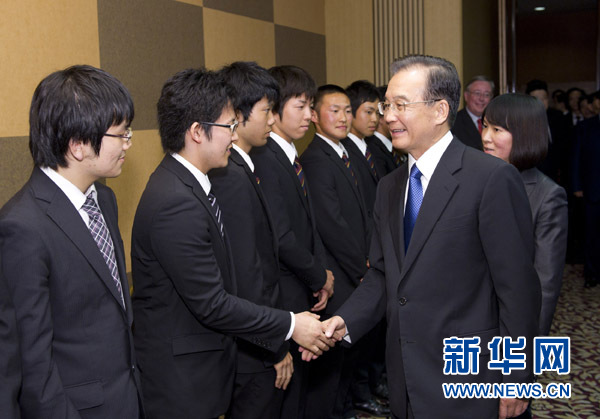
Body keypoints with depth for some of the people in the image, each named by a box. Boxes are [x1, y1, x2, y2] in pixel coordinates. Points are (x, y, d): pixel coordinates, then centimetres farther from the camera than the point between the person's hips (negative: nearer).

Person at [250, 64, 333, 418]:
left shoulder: (292, 157, 12)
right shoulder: (264, 158, -18)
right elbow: (281, 236, -23)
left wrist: (320, 275, 2)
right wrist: (320, 276, -9)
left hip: (305, 291, 9)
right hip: (283, 297, -9)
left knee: (299, 379, 18)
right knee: (285, 387, 2)